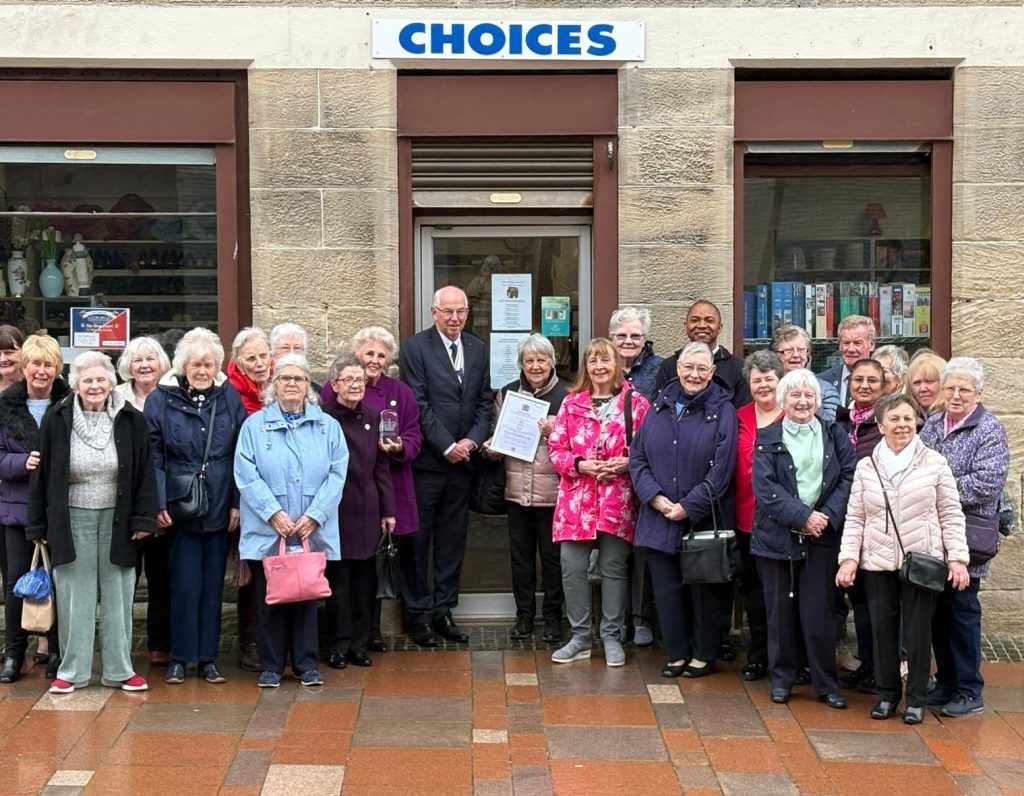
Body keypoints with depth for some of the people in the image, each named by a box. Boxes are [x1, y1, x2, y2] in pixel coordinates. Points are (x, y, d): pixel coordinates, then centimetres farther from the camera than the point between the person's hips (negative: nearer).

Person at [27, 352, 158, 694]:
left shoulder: (131, 421, -3)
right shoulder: (57, 421, -4)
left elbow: (145, 473, 1)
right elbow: (42, 475, 0)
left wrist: (143, 520, -4)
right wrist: (39, 525, 0)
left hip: (117, 521, 1)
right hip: (71, 521, 0)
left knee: (118, 597, 7)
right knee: (74, 598, 4)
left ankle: (120, 669, 16)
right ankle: (72, 670, 15)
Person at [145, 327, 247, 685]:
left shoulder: (229, 398, 3)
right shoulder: (161, 400, -3)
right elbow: (153, 458, -4)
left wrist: (238, 502, -2)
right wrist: (159, 504, -12)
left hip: (219, 510, 2)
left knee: (213, 585, 8)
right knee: (185, 585, -1)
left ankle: (208, 657, 17)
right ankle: (179, 657, 12)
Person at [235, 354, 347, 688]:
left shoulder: (327, 426, 7)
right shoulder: (255, 425, 3)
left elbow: (336, 474, -1)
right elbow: (247, 476, -5)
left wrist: (314, 515, -11)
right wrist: (274, 513, -15)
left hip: (312, 532, 1)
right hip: (267, 532, -1)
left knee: (307, 597, 7)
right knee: (270, 599, 5)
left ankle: (307, 665, 16)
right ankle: (271, 666, 14)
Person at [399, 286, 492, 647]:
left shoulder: (478, 349, 11)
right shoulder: (416, 347, -5)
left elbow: (485, 401, 10)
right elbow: (418, 404, -11)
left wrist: (472, 441, -5)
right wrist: (447, 446, -13)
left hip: (463, 458, 5)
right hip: (426, 460, -5)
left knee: (453, 539, 10)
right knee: (418, 539, 2)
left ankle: (443, 610, 18)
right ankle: (419, 613, 11)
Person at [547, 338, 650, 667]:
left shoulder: (636, 403, 1)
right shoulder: (571, 403, 7)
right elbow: (556, 448, 6)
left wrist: (625, 463, -14)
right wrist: (579, 464, -10)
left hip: (618, 500, -2)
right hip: (576, 497, 2)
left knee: (614, 567, 4)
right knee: (572, 566, -1)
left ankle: (612, 637, 16)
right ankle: (580, 637, 12)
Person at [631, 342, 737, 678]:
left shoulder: (722, 411, -4)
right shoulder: (659, 407, 8)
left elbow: (721, 469, -10)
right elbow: (637, 457, 6)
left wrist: (689, 507, -14)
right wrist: (654, 496, -9)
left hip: (704, 521, -3)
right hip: (659, 519, 3)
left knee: (704, 590, 7)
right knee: (666, 588, 6)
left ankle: (704, 655, 21)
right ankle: (676, 654, 20)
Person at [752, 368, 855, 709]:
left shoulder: (835, 436, 8)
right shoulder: (767, 439, 3)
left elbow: (848, 477, 0)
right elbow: (765, 487, -7)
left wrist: (827, 516, -13)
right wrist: (802, 517, -16)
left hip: (822, 538, 0)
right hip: (777, 536, 0)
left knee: (819, 612, 0)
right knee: (780, 610, 6)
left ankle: (826, 682, 10)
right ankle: (781, 678, 18)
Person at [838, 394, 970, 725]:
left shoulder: (934, 463, -1)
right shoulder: (866, 467, 5)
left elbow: (951, 514, 0)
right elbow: (855, 518, 6)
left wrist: (957, 557, -5)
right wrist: (848, 557, -3)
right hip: (878, 562, 2)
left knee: (918, 631, 3)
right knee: (882, 629, 7)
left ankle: (916, 699, 16)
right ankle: (887, 694, 21)